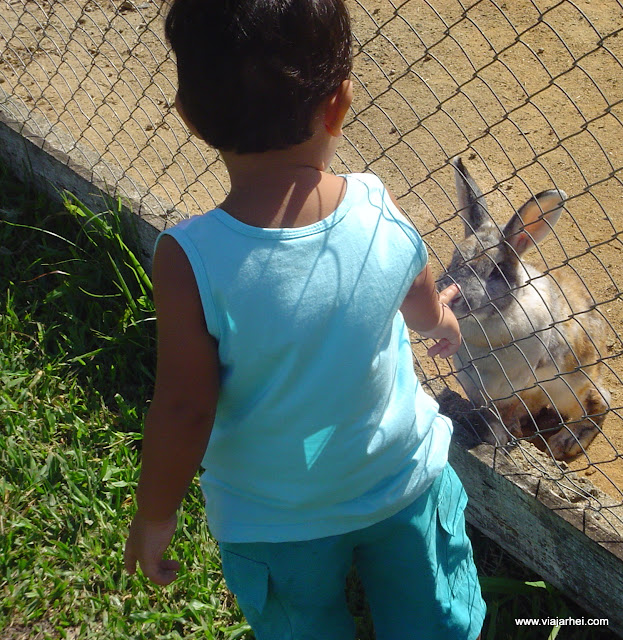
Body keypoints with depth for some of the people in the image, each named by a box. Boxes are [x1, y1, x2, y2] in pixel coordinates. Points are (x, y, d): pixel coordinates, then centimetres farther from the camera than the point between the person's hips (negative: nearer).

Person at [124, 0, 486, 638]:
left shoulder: (190, 261, -32)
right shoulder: (381, 209, -22)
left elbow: (183, 410, -23)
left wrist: (154, 517, -3)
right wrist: (442, 319, 24)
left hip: (272, 519, -1)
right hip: (405, 482, 2)